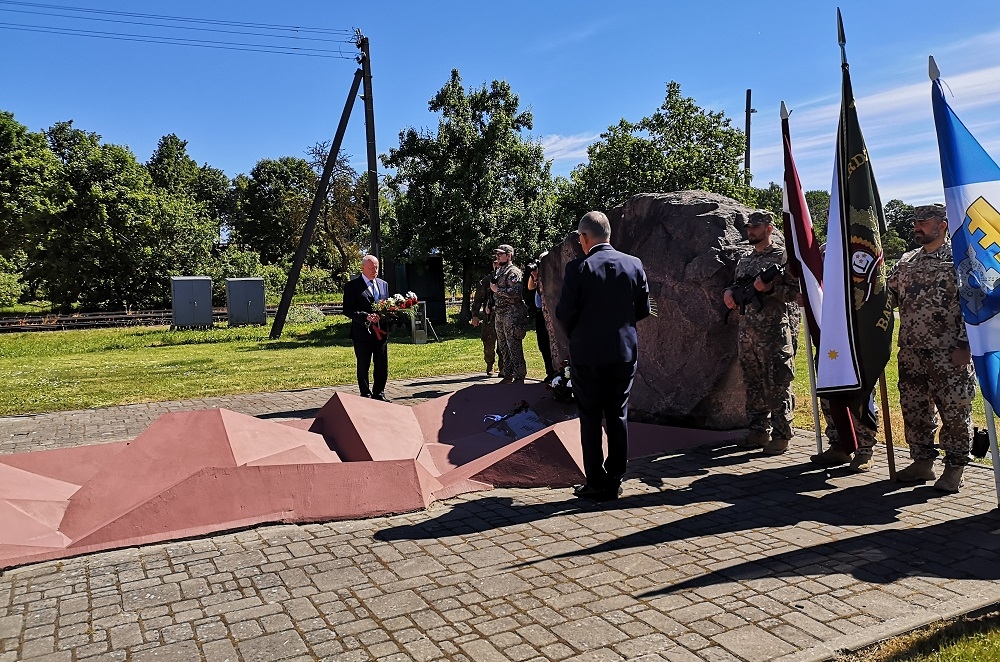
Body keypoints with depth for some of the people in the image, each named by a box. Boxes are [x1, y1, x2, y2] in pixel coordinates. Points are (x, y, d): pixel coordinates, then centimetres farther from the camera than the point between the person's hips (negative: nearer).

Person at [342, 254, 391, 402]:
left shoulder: (384, 284, 14)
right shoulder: (352, 286, -4)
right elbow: (347, 310, -11)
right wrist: (366, 316, -23)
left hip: (381, 332, 5)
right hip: (363, 333, -5)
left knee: (382, 366, 9)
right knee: (363, 367, 5)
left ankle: (379, 393, 24)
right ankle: (366, 395, 16)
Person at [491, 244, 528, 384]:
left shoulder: (513, 272, -9)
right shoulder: (498, 272, 19)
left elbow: (515, 292, -22)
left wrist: (497, 290, -15)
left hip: (512, 313, -10)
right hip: (499, 313, 10)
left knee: (514, 346, -9)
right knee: (502, 346, 13)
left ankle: (519, 377, -4)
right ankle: (507, 374, 22)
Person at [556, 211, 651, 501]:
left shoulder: (578, 268, -12)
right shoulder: (634, 265, 0)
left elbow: (564, 313, -10)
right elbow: (643, 309, 5)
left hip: (588, 354, -4)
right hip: (625, 352, 4)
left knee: (590, 418, 6)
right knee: (618, 417, 12)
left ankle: (596, 483, 9)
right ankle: (615, 482, 18)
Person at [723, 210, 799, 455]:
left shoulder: (783, 256, -2)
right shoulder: (744, 260, 17)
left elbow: (795, 289, -8)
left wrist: (769, 288, -20)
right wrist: (729, 293, 3)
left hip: (774, 333, -6)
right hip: (747, 333, 7)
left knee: (777, 386, -3)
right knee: (754, 384, 11)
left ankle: (781, 435, 4)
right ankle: (759, 431, 20)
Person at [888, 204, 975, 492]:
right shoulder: (906, 262, 14)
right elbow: (888, 296, 18)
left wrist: (964, 345, -14)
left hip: (949, 355, -6)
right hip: (911, 354, 6)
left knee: (954, 412, 2)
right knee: (914, 410, 11)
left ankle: (954, 469, 15)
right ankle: (922, 462, 24)